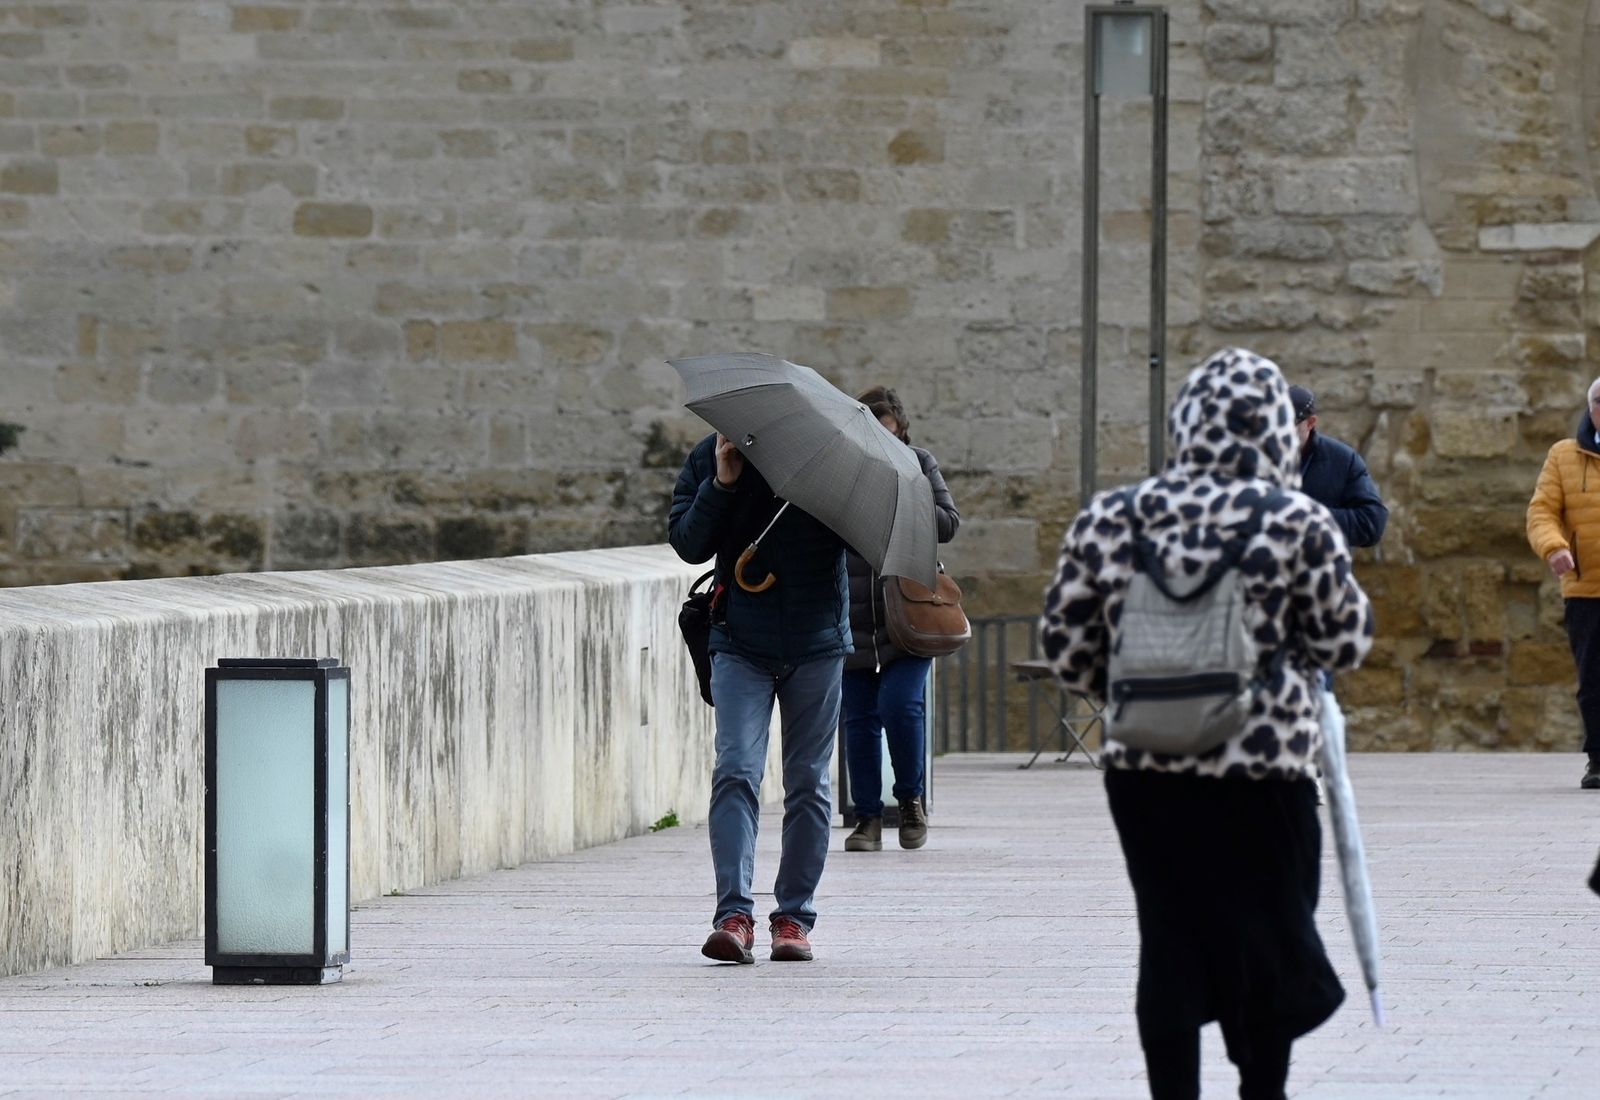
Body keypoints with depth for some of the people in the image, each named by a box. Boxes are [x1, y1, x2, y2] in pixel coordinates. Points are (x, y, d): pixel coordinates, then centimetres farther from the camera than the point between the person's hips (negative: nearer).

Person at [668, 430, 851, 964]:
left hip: (817, 644, 0)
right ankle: (734, 915, -20)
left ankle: (795, 916, 15)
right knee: (736, 772, -14)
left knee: (808, 782, 6)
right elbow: (688, 544, -3)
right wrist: (721, 485, -15)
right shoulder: (709, 458, 4)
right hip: (741, 644, 0)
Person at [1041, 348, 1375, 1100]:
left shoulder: (1108, 521, 0)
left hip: (1142, 768, 3)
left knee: (1169, 940, 8)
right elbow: (1347, 641, -2)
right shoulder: (1296, 523, -9)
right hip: (1263, 773, -3)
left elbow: (1065, 641, 6)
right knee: (1270, 938, 11)